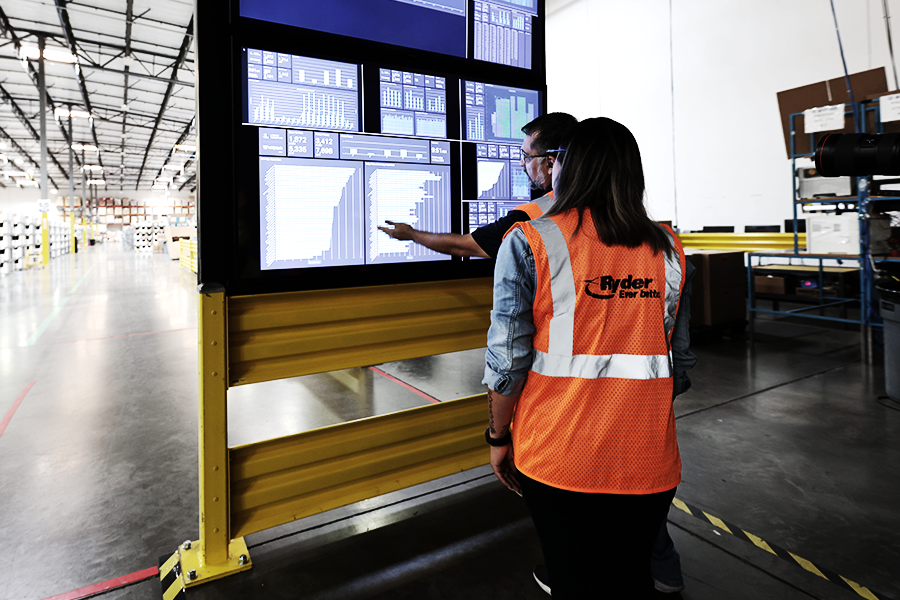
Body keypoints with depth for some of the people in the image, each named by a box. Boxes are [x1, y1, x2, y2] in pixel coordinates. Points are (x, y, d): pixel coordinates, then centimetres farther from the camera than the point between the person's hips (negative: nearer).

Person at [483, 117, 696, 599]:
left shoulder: (529, 241, -10)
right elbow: (680, 361, 8)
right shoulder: (667, 249, 3)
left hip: (558, 458, -3)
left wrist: (499, 436, 3)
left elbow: (507, 358, -12)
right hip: (647, 461, 4)